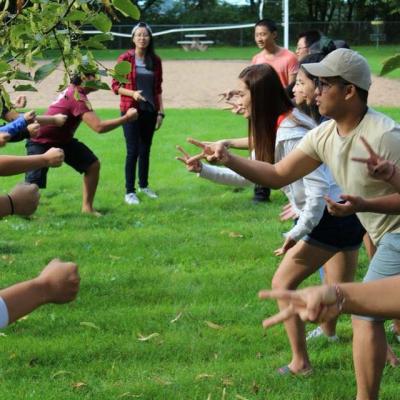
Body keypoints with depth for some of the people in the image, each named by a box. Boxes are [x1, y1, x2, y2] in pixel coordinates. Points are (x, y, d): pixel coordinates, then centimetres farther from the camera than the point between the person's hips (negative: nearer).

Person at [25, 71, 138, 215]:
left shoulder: (73, 90, -5)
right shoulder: (77, 97, -31)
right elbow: (99, 127, -37)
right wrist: (126, 118, -29)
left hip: (62, 139, 9)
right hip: (40, 142, -9)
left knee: (93, 164, -1)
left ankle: (87, 207, 6)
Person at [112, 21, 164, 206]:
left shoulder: (155, 60, 5)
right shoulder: (125, 59, -5)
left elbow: (158, 88, 11)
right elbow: (115, 86, -4)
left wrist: (161, 112, 7)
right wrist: (132, 93, -20)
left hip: (150, 111, 4)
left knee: (145, 150, 12)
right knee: (132, 151, -5)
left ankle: (143, 185, 28)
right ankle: (129, 192, 2)